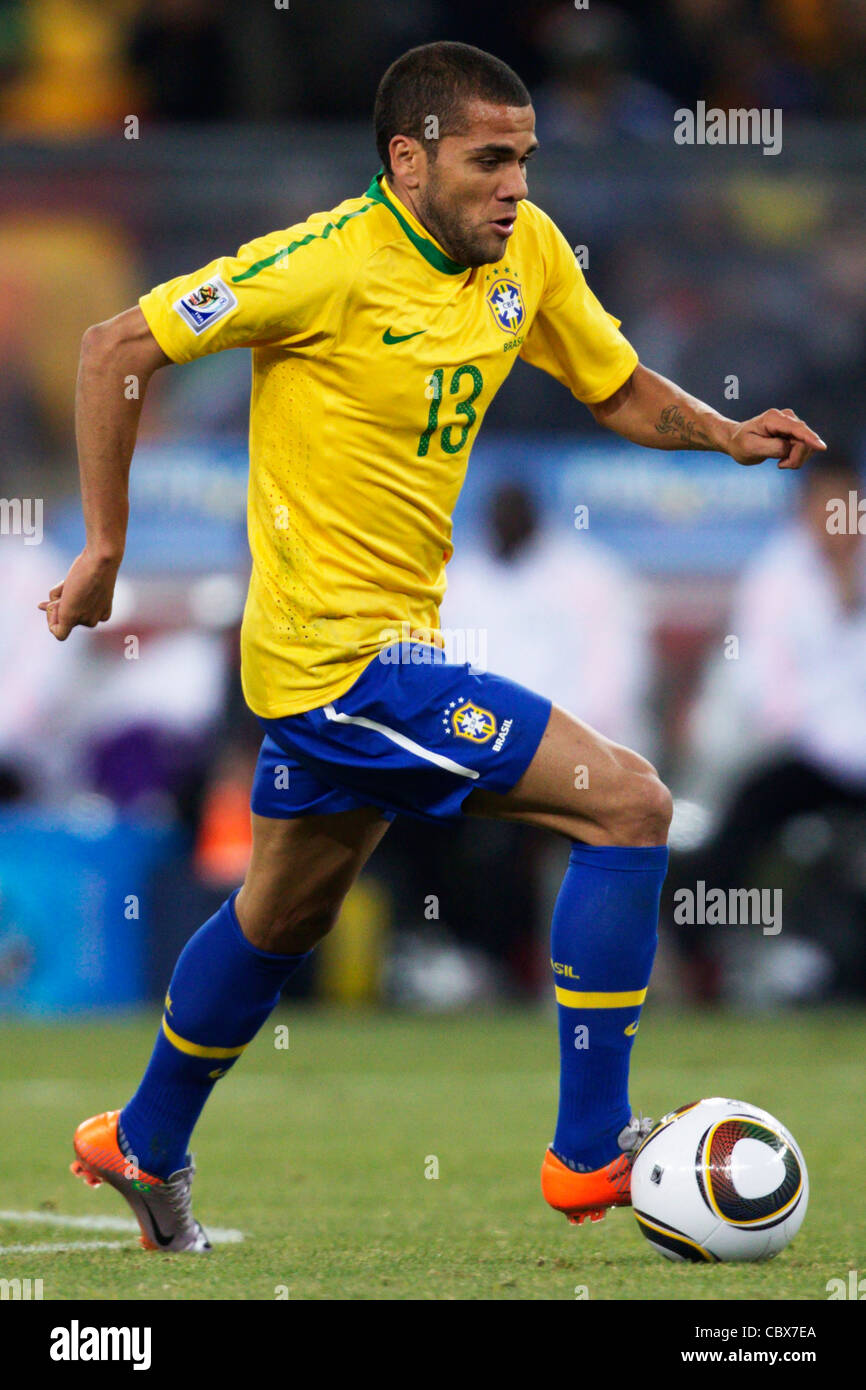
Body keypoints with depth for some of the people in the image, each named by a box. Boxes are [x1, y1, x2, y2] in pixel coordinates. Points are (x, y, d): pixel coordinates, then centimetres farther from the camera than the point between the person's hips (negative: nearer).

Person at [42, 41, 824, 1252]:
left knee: (281, 916, 26)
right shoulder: (335, 263, -19)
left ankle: (142, 1147, 45)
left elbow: (621, 389, 15)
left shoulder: (525, 252, 3)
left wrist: (726, 434, -6)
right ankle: (591, 1154, -8)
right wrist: (104, 549, -12)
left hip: (391, 644, 9)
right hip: (347, 659, -9)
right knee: (628, 803, -13)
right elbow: (119, 349, -14)